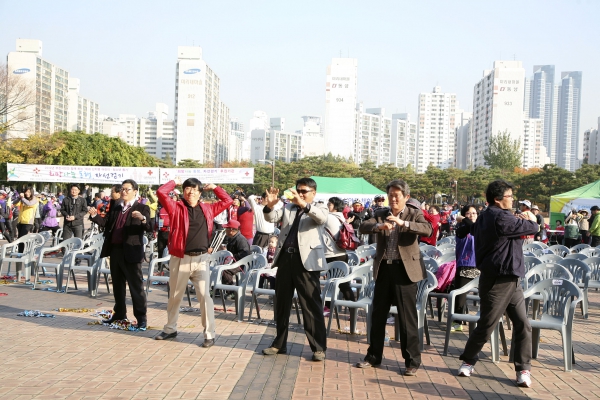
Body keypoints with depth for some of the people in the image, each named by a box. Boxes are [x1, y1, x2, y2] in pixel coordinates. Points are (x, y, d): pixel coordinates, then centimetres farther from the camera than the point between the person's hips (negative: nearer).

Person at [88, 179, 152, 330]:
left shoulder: (142, 208, -4)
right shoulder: (115, 207, 15)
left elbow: (149, 228, -16)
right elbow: (105, 223, 13)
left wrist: (143, 218, -35)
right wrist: (95, 215, -4)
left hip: (131, 252, -6)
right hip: (115, 250, 7)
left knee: (136, 285, -3)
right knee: (117, 285, 15)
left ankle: (141, 317, 3)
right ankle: (119, 313, 28)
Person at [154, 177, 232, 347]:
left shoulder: (207, 209, 9)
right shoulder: (176, 208, 1)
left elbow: (227, 200, 18)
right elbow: (161, 192, -12)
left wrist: (213, 187, 15)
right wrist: (175, 182, 2)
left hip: (201, 259, 0)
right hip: (180, 259, 0)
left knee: (204, 296, -4)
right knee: (174, 296, 15)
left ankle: (209, 335, 3)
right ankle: (170, 329, 33)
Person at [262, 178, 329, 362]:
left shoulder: (318, 209, 5)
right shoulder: (288, 207, 17)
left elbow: (322, 218, -18)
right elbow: (271, 218, 4)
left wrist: (303, 204, -33)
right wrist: (270, 205, -18)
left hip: (306, 260, -5)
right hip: (285, 258, 5)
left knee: (311, 305, -2)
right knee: (281, 302, 12)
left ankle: (318, 347, 5)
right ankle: (280, 343, 25)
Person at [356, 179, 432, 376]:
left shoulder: (414, 214, 0)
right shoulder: (381, 214, 9)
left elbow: (428, 229, -20)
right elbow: (363, 227, -8)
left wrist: (402, 223, -32)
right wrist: (378, 226, -28)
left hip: (405, 269, -4)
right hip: (383, 268, 4)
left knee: (407, 316, 0)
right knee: (378, 314, 12)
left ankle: (412, 361, 11)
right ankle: (374, 356, 26)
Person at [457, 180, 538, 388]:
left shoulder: (486, 217, 14)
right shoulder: (500, 218, -18)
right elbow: (534, 228, -11)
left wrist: (519, 223, 4)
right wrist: (526, 222, 11)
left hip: (511, 280, 10)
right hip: (497, 280, -10)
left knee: (523, 325, 4)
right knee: (486, 326, 3)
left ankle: (523, 369, 10)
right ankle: (468, 361, 21)